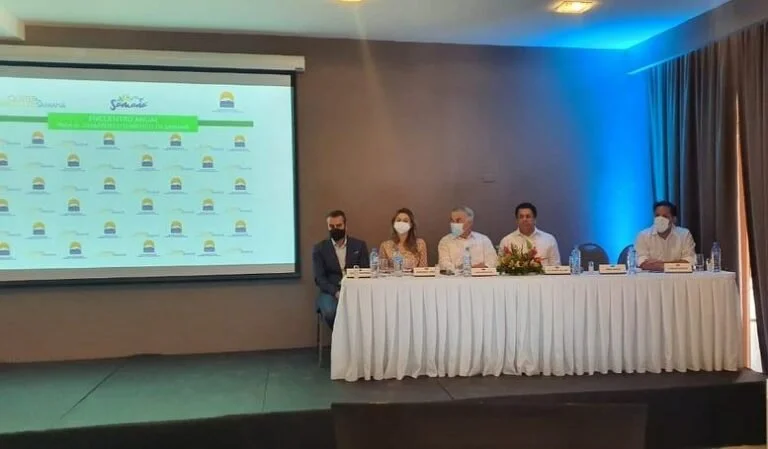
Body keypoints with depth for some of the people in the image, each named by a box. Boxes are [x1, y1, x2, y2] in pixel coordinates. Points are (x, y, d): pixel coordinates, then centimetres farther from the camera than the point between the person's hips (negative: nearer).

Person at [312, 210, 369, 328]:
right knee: (330, 312, -33)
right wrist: (336, 292, -18)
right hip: (331, 292, 0)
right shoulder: (319, 249, 6)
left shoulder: (359, 245, 9)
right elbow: (320, 278, -1)